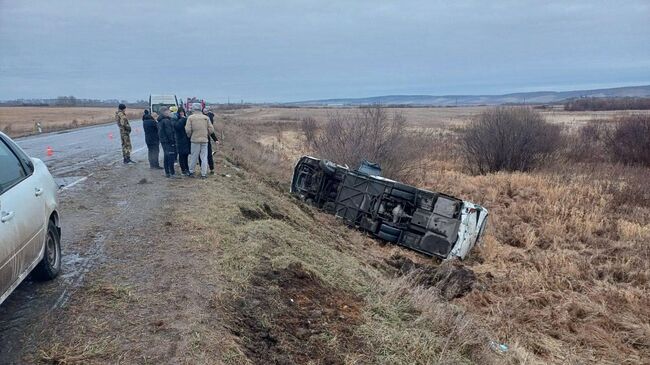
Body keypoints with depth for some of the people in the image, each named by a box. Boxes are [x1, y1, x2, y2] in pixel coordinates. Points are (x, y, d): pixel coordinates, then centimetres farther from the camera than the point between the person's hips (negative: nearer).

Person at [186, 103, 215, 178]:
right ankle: (204, 174, 6)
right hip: (204, 140, 1)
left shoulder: (191, 118, -3)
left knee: (194, 157, 10)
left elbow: (188, 130, -8)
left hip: (195, 140, -1)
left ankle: (191, 172, 21)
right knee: (204, 157, 6)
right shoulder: (206, 118, 3)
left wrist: (189, 136, 12)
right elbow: (211, 130, 1)